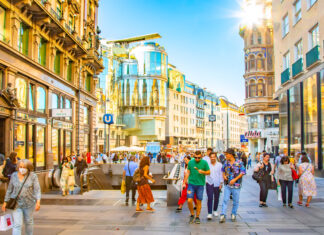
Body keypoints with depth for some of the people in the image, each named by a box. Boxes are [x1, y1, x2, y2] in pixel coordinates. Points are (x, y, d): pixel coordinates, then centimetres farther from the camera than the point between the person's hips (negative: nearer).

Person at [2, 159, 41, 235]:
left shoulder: (33, 176, -11)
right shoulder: (14, 175, -4)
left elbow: (37, 189, -13)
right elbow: (9, 189, 5)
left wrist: (38, 202, -24)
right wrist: (5, 202, 6)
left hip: (29, 203, 0)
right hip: (16, 203, 1)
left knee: (29, 222, 17)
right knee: (17, 224, -6)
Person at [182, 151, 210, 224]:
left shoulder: (204, 162, -3)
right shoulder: (190, 162, 1)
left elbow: (208, 172, 4)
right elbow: (188, 173, 9)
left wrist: (203, 172, -17)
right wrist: (184, 183, 7)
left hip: (200, 184, -1)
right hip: (191, 183, 1)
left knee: (199, 202, 5)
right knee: (189, 200, -8)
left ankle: (197, 217, 21)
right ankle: (192, 215, 15)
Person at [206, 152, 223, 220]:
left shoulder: (219, 165, 3)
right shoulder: (207, 164, 1)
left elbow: (221, 175, 4)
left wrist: (221, 183, 0)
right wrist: (205, 181, -4)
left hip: (217, 184, 2)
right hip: (209, 184, -2)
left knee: (216, 198, 11)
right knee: (210, 198, -9)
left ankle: (215, 210, 31)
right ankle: (209, 213, -7)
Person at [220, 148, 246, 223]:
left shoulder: (239, 163, -7)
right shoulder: (226, 162, 6)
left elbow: (242, 172, -8)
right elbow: (223, 170, 21)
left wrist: (235, 179, -15)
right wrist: (224, 175, 1)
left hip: (236, 185, -2)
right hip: (227, 185, 3)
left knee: (236, 201, 8)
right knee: (225, 200, -4)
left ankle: (233, 215, 24)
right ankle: (223, 216, -5)